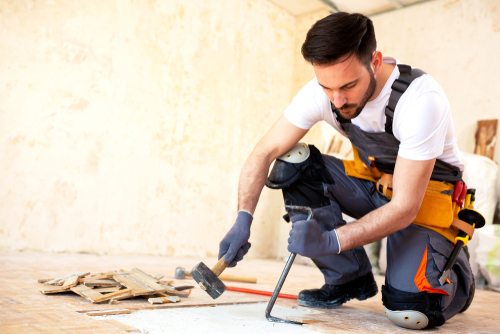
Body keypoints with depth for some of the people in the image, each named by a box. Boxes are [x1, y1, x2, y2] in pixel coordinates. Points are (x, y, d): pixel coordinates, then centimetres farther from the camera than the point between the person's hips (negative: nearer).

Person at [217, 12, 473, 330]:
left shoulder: (421, 100, -32)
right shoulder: (320, 91, -18)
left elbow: (404, 208, -30)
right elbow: (265, 153, -15)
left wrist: (331, 241, -40)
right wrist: (243, 219, -30)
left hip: (426, 192, -5)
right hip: (372, 181, 5)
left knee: (409, 308, -26)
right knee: (293, 166, -20)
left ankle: (456, 267, 13)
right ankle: (350, 279, -5)